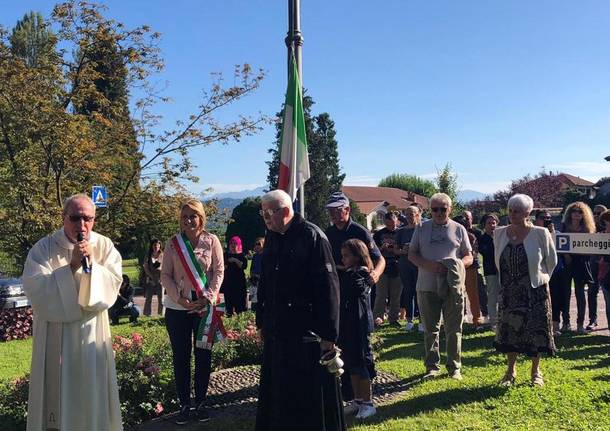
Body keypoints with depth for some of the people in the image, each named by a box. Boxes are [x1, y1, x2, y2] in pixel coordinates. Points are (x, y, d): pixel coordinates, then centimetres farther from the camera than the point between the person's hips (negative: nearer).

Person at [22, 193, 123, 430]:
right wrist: (72, 266, -22)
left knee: (92, 388, 10)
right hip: (55, 332, -1)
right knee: (56, 389, 6)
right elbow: (35, 289, -15)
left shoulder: (104, 246, -1)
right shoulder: (43, 248, -5)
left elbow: (113, 285, -6)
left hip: (92, 331, 1)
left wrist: (92, 264, -21)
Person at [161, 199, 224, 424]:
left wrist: (208, 297, -14)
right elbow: (165, 275, -1)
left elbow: (219, 271, -3)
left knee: (203, 355, 8)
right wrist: (180, 298, -13)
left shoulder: (211, 240, -3)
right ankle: (184, 404, 20)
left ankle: (201, 402, 23)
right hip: (177, 308, 1)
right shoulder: (173, 243, 0)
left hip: (205, 307, 0)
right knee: (180, 356, 7)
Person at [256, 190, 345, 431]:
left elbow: (328, 286, -16)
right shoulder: (271, 237, 8)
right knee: (277, 391, 15)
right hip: (277, 330, 7)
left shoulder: (312, 236, -14)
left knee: (312, 396, 5)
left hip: (307, 331, -7)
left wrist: (328, 334, -17)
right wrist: (262, 321, 17)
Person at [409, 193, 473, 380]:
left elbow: (469, 257, 7)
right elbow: (411, 254, 5)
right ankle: (432, 366, 19)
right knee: (430, 329, 8)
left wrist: (456, 265, -15)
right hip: (427, 286, 1)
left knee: (454, 329, 5)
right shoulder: (422, 228, 7)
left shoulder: (458, 229, 6)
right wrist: (428, 265, -14)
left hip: (453, 287, 0)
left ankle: (454, 367, 17)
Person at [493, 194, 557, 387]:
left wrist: (540, 278, 6)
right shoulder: (499, 233, 0)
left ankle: (536, 372, 21)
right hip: (509, 292, 3)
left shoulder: (540, 234, -9)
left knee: (535, 331, 5)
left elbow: (551, 260, 4)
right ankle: (510, 371, 20)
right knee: (509, 330, 6)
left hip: (535, 291, -2)